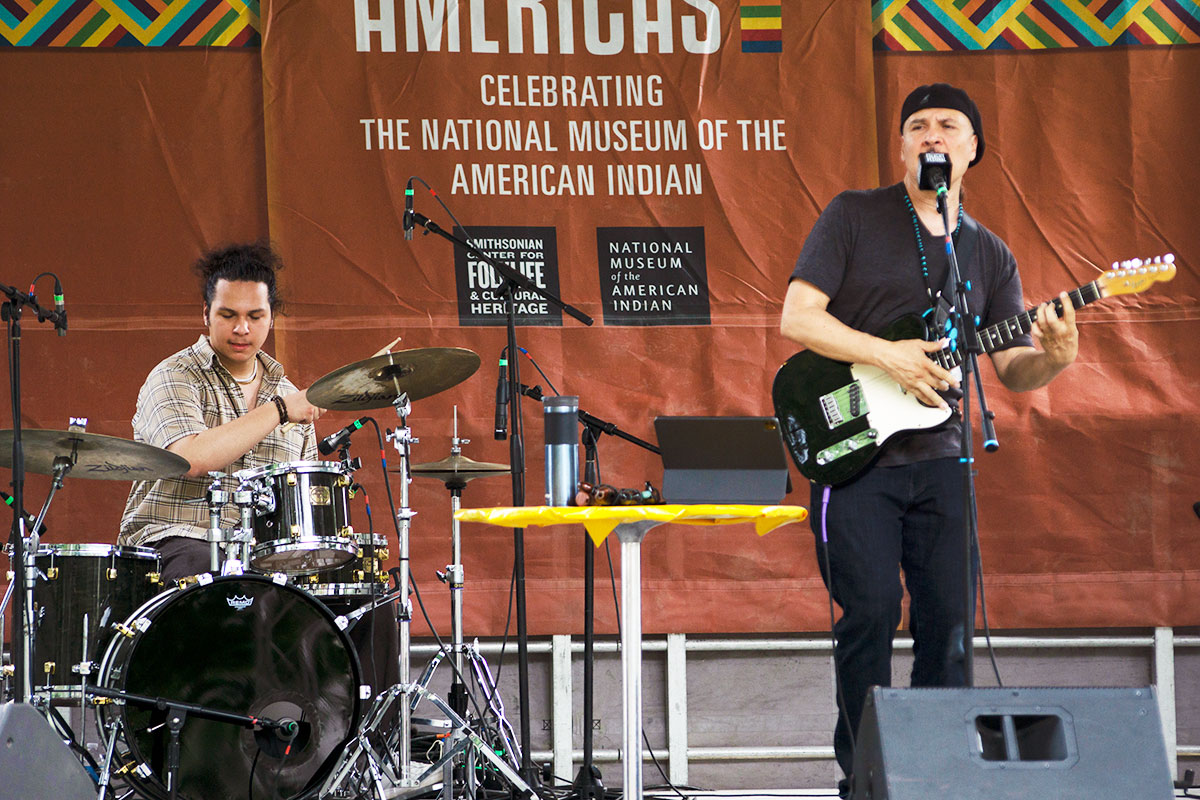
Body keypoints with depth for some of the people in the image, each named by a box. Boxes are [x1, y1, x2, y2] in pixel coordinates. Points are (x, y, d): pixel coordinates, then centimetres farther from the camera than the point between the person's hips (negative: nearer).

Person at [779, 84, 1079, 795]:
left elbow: (1013, 368, 9)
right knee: (871, 609, -12)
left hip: (939, 458, 4)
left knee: (949, 617, 0)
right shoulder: (854, 216, 2)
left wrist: (1054, 358, -14)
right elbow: (797, 317, -6)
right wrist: (889, 357, -16)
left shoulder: (990, 254, 14)